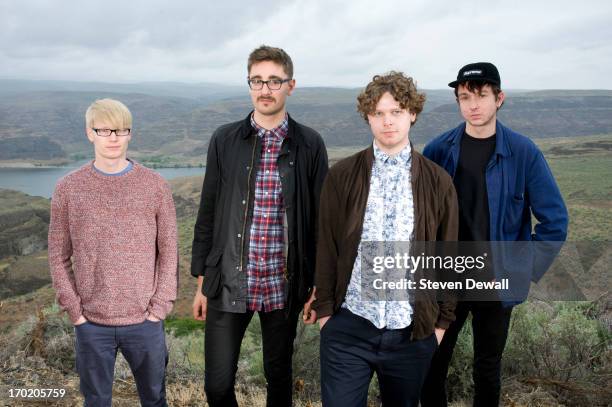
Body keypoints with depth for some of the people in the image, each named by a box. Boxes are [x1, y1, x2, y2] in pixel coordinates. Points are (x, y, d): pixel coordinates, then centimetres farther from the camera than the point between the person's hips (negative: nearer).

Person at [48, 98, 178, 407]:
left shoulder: (155, 186, -2)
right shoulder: (68, 189, -1)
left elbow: (168, 251, 0)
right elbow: (59, 256, 2)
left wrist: (160, 306, -5)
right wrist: (74, 311, -4)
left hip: (144, 321, 0)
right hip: (91, 324, 0)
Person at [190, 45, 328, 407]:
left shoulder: (309, 144, -1)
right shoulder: (224, 140, 1)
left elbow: (320, 217, 2)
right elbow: (208, 213, 5)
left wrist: (318, 283, 1)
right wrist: (202, 282, 5)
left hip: (284, 286, 0)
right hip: (228, 285, 1)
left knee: (279, 378, 15)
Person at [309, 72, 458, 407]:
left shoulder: (437, 182, 0)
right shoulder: (341, 176, -1)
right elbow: (326, 248, 2)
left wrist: (442, 321, 5)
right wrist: (324, 309, 1)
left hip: (413, 333, 1)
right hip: (347, 329, -1)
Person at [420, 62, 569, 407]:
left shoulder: (523, 152, -8)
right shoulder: (438, 150, -4)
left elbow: (555, 221, -6)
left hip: (497, 284, -1)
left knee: (488, 368, 16)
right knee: (432, 364, 10)